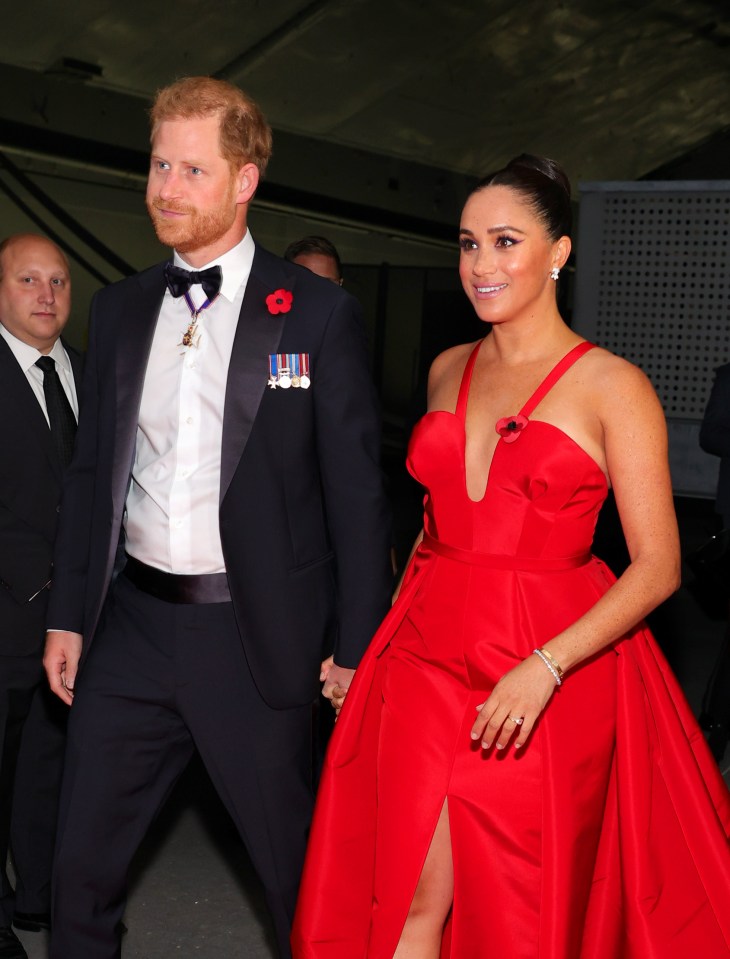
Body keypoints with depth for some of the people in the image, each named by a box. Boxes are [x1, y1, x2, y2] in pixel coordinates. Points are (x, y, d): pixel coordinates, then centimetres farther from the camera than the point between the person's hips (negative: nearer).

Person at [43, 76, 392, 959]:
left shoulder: (317, 314, -6)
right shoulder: (119, 309, 8)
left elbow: (356, 490, -6)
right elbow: (91, 472, 13)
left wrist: (355, 644, -7)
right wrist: (68, 615, 10)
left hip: (253, 638, -4)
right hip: (132, 623, 4)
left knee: (296, 869, 11)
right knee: (81, 862, 12)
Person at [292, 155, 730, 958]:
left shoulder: (611, 386, -5)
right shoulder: (448, 371, 11)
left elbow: (657, 564, -9)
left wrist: (545, 666, -20)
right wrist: (378, 637, 9)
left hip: (546, 678, -4)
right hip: (426, 658, 4)